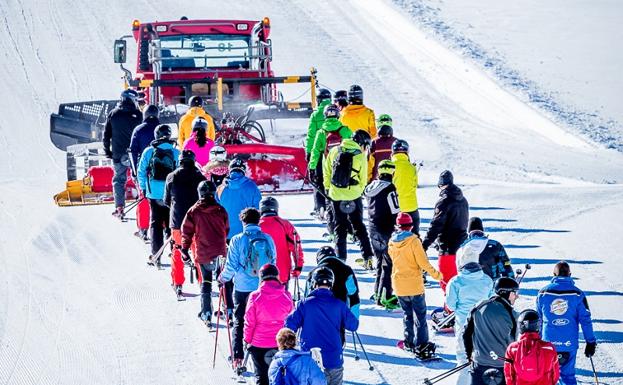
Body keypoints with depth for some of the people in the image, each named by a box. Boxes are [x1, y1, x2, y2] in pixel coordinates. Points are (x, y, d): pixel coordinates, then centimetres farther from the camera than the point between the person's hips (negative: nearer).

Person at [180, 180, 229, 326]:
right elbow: (227, 230, 8)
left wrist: (185, 249, 6)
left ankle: (206, 313, 7)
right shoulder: (221, 211, -4)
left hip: (202, 253, 0)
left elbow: (187, 231, -3)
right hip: (220, 252, 0)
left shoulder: (193, 211, -6)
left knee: (205, 282, 9)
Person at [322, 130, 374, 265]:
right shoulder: (361, 157, -8)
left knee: (340, 227, 12)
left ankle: (341, 258, 7)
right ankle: (367, 256, 3)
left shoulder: (334, 151, -1)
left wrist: (327, 188, 17)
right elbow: (363, 180, -3)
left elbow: (326, 171, 6)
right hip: (353, 196, -1)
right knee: (359, 226, 11)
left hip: (335, 196, 1)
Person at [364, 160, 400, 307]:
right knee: (389, 263, -3)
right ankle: (384, 297, -5)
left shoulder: (371, 187, 6)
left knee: (380, 261, 20)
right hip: (387, 231, -8)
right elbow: (396, 212, -17)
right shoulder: (389, 189, -18)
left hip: (373, 229, 8)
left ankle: (378, 293, 27)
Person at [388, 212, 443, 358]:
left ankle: (409, 342, 22)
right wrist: (436, 274, -4)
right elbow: (423, 262, -16)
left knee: (407, 314, 19)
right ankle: (422, 345, -3)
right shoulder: (413, 241, -16)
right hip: (414, 285, -5)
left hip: (399, 285, 5)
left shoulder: (392, 242, -1)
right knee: (420, 315, 2)